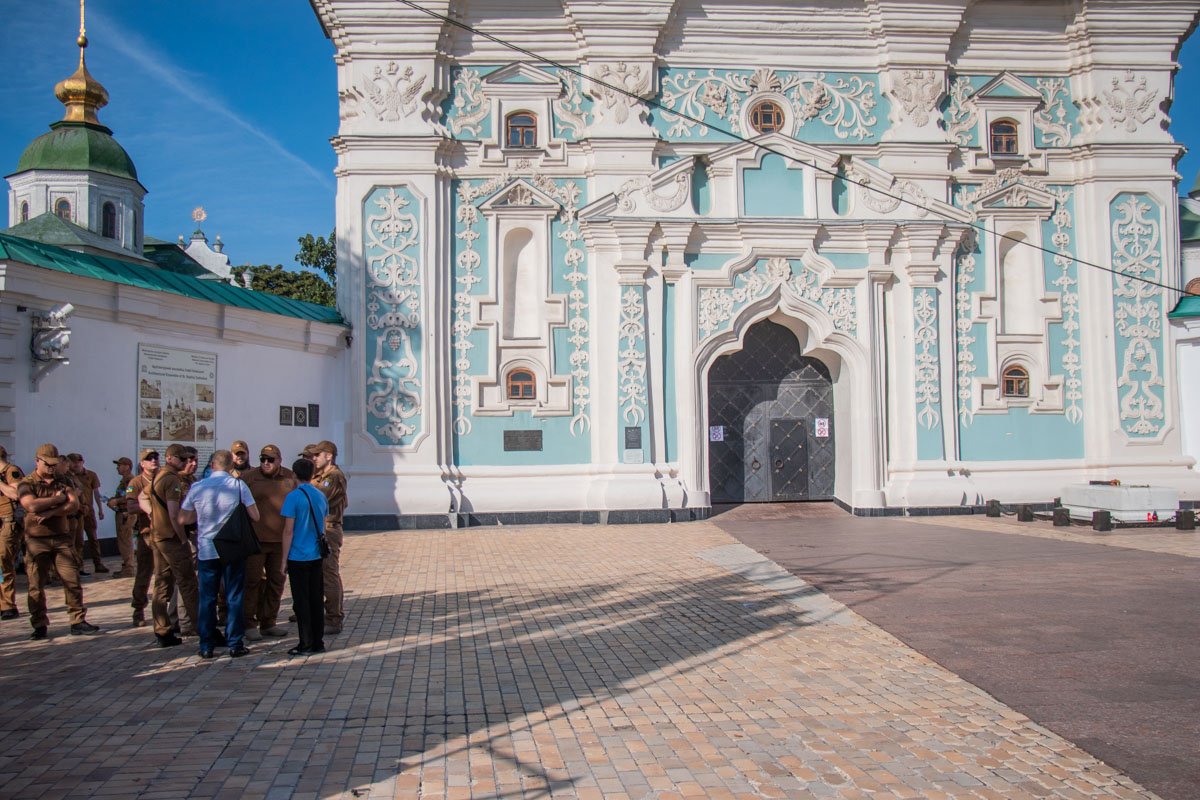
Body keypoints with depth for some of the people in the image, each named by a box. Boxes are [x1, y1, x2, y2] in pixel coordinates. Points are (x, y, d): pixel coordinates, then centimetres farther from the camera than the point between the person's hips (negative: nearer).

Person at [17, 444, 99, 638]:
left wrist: (51, 512, -17)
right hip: (37, 540, -3)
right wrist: (58, 499, -10)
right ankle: (39, 625, 12)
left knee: (73, 581, -1)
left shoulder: (63, 482, 10)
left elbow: (74, 505, -5)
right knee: (36, 585, 2)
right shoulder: (27, 483, -1)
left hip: (62, 538, 3)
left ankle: (78, 622, 4)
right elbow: (32, 506, -21)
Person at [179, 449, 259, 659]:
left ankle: (206, 645, 14)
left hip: (206, 551, 2)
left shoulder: (197, 488, -1)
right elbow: (255, 516, -7)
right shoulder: (238, 485, -7)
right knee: (234, 597, 6)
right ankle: (235, 644, 7)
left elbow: (184, 519, 6)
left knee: (207, 598, 10)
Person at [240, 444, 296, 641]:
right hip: (255, 539, -4)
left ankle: (268, 623, 21)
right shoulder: (248, 477, -3)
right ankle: (249, 624, 9)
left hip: (281, 540, 4)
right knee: (253, 580, 0)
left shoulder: (290, 478, 6)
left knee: (276, 581, 10)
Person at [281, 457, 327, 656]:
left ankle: (306, 644, 5)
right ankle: (318, 642, 16)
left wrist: (284, 559, -6)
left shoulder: (293, 497, -12)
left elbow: (288, 530, -12)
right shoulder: (320, 496, 7)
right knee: (316, 600, 11)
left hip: (298, 558, -6)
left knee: (301, 601, 1)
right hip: (317, 556, 6)